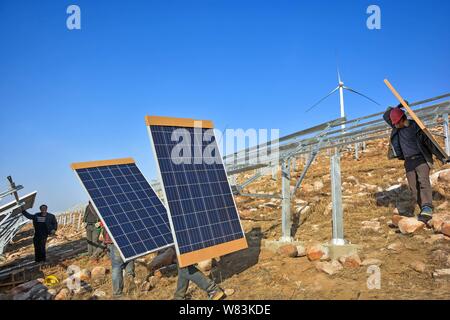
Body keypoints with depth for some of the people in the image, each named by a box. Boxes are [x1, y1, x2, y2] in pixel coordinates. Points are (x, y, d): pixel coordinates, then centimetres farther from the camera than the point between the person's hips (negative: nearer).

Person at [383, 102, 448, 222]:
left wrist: (442, 157, -7)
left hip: (421, 159, -5)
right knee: (414, 188, 0)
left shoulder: (416, 127, -9)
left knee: (423, 181, -24)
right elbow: (386, 116, 17)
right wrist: (397, 107, 4)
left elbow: (429, 142, -8)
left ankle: (427, 210, -37)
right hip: (409, 161, 5)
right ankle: (424, 211, 3)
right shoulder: (396, 127, 6)